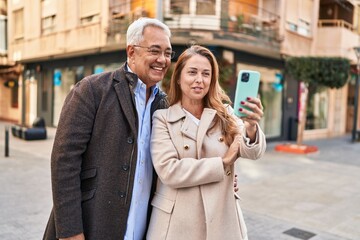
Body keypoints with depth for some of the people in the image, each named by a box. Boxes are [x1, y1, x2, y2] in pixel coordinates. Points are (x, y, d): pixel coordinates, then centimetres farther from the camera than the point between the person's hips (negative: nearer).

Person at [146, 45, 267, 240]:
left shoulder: (224, 114, 1)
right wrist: (223, 163, -12)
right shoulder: (163, 118, -6)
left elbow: (253, 152, -12)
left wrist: (251, 126, -33)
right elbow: (168, 170, -17)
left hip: (222, 222, 2)